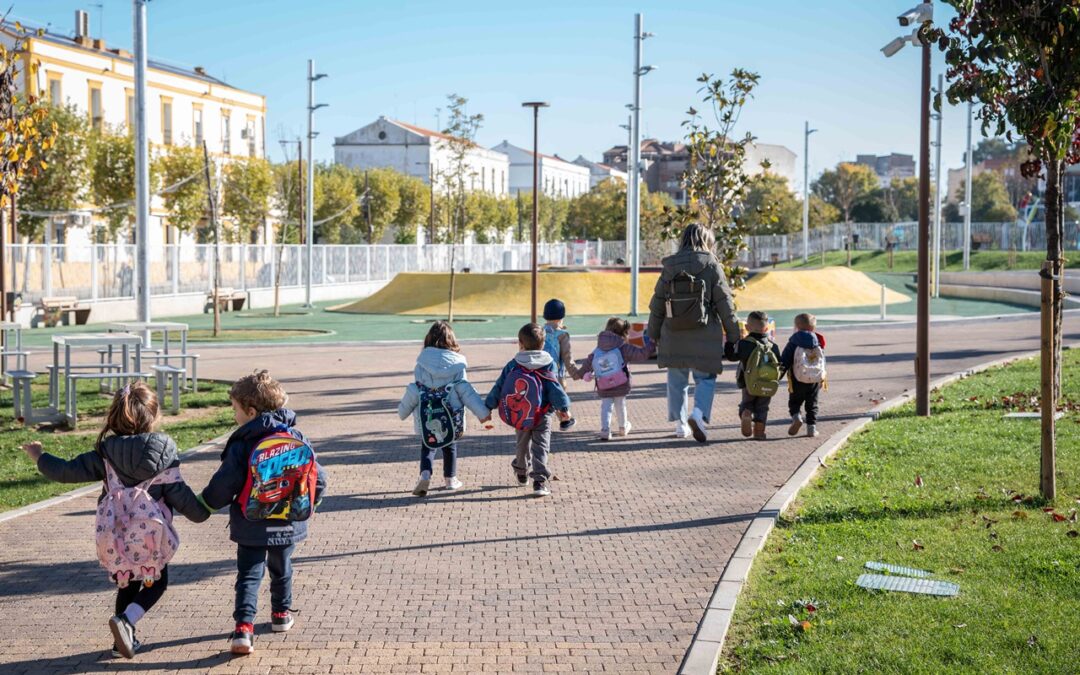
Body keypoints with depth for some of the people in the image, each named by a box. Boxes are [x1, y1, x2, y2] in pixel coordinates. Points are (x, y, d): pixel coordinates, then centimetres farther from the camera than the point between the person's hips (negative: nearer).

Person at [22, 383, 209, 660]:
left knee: (127, 586, 24)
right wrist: (202, 512, 14)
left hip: (114, 538, 3)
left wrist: (40, 458, 21)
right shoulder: (164, 454, -7)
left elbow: (67, 471, 3)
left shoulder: (106, 453, -2)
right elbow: (179, 494, -4)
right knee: (156, 584, 16)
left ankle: (123, 641, 25)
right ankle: (125, 620, -9)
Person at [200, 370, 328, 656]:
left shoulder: (242, 446, -14)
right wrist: (307, 507, 20)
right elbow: (319, 478, 2)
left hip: (252, 528, -4)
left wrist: (204, 502, 7)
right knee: (281, 569, 25)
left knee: (248, 575, 3)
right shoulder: (298, 440, -2)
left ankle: (243, 628, -12)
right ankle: (281, 614, 40)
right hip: (289, 526, 4)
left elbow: (223, 486, -12)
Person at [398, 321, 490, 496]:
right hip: (451, 416, 0)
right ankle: (451, 479, 26)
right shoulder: (456, 363, -6)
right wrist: (482, 412, -6)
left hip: (427, 416, 0)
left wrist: (403, 410, 15)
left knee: (427, 447, 10)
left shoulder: (422, 362, -4)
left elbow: (415, 390, 0)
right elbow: (465, 390, -9)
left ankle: (425, 475, -13)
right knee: (450, 446, 18)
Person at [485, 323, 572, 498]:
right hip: (541, 416, -2)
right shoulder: (547, 365, -7)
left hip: (519, 416, 3)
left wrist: (488, 407, 7)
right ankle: (540, 480, -16)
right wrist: (564, 408, -6)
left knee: (522, 444, 23)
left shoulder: (512, 366, -3)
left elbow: (499, 388, 0)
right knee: (540, 446, -2)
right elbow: (554, 388, -12)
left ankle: (521, 472, 42)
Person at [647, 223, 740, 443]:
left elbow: (657, 304, 9)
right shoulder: (711, 265, -4)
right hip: (704, 335, -3)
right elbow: (724, 304, -3)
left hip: (674, 336, 3)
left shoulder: (670, 266, 5)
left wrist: (653, 335, 18)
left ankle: (680, 423, 19)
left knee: (677, 379, 15)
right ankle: (699, 413, -19)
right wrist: (732, 337, 3)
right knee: (705, 378, 5)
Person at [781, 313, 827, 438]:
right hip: (816, 380, 3)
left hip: (798, 381, -3)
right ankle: (812, 427, 6)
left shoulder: (793, 343, -7)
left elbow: (784, 361, -9)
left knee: (794, 402, 12)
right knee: (812, 404, 13)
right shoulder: (818, 343, 5)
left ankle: (796, 416, -15)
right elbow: (823, 362, 14)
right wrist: (821, 374, 30)